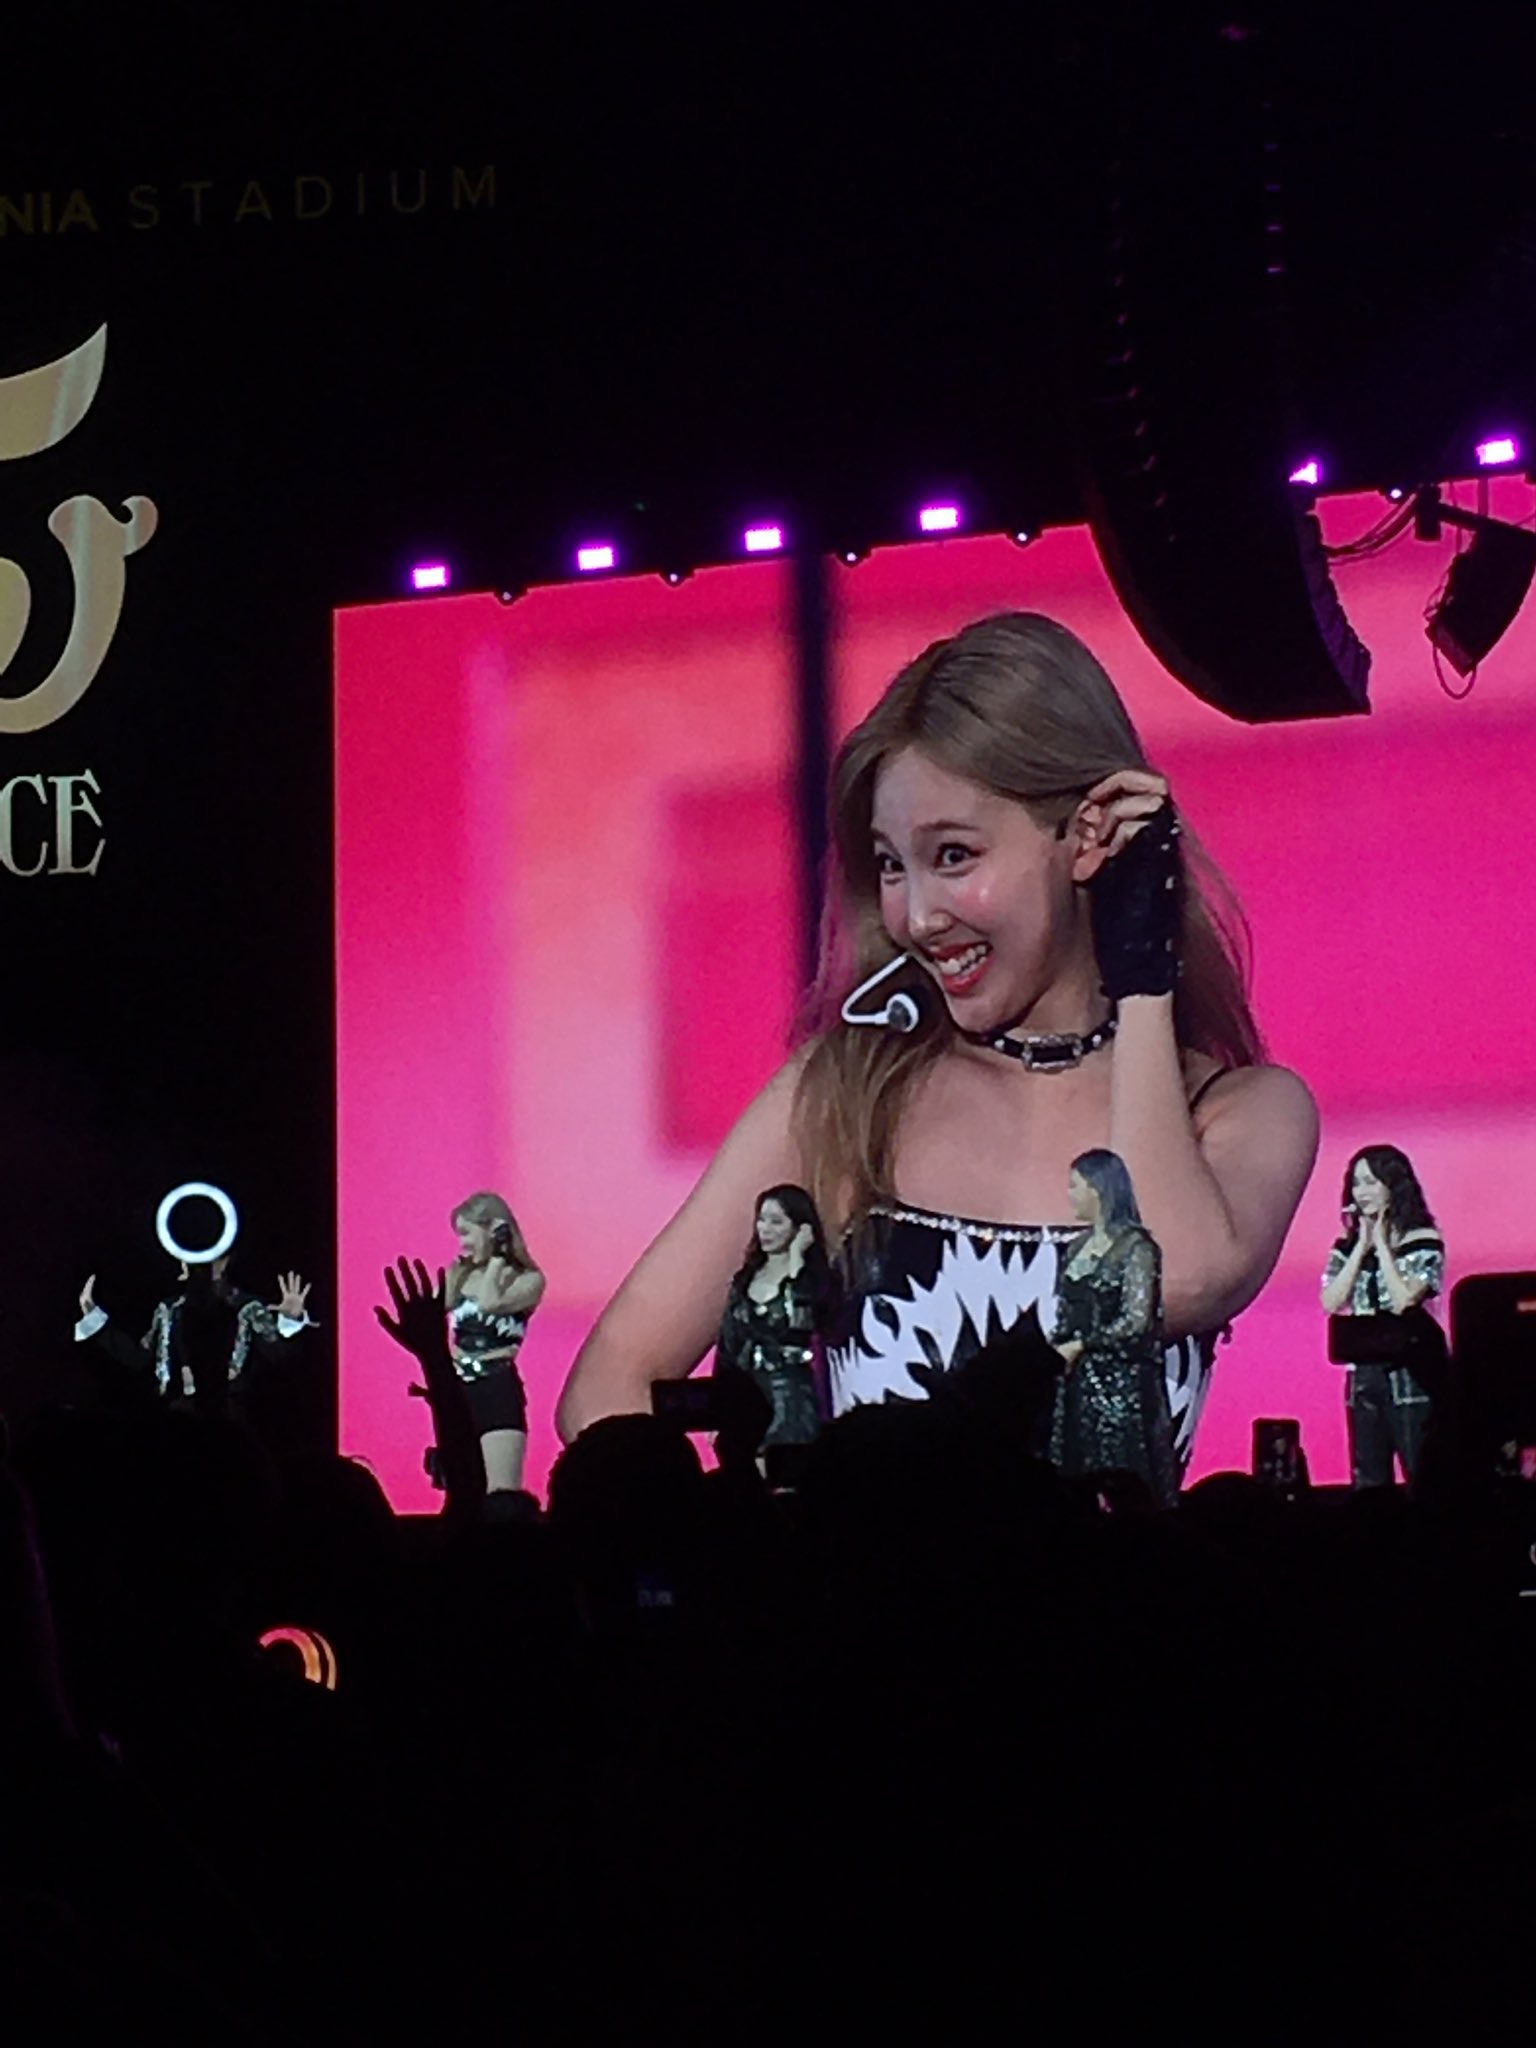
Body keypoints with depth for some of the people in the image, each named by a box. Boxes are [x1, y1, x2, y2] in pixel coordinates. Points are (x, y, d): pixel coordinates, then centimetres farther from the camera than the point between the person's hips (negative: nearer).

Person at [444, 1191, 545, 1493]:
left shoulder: (528, 1279, -2)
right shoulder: (459, 1275, 11)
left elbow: (489, 1303, -19)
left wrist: (497, 1257, -11)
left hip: (499, 1393, -6)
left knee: (501, 1501, -15)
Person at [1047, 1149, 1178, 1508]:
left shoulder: (1135, 1247, -8)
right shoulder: (1078, 1247, 13)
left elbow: (1136, 1320, -14)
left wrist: (1079, 1345, -11)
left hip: (1120, 1386, -7)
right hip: (1077, 1384, 7)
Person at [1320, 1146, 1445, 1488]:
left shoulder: (1423, 1242, -5)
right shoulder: (1348, 1245, 10)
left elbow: (1404, 1300, -17)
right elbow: (1331, 1303, -2)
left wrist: (1382, 1246, -9)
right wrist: (1361, 1248, -3)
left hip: (1408, 1373, -5)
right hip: (1363, 1373, 5)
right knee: (1368, 1485, 7)